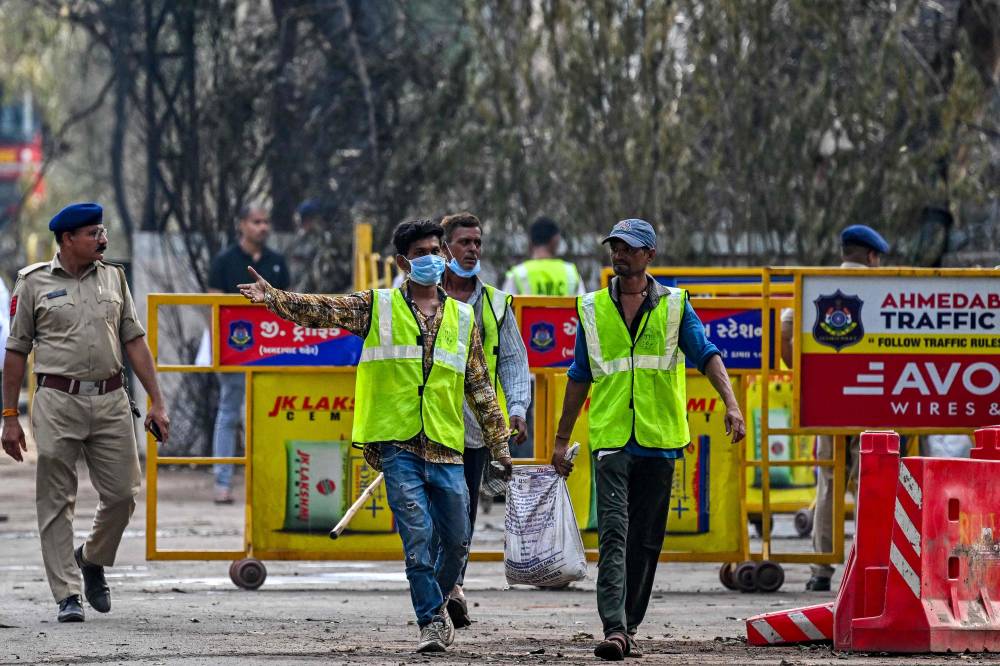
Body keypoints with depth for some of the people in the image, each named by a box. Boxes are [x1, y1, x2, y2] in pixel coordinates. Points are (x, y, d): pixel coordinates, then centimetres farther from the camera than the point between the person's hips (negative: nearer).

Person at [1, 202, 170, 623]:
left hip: (111, 402, 3)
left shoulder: (113, 277, 12)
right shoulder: (34, 283, 2)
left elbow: (134, 341, 12)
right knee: (57, 501, -2)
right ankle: (67, 594, 1)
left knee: (123, 493, 1)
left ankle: (93, 558, 27)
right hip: (58, 402, -3)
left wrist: (157, 401, 5)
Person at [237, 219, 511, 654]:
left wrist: (498, 442, 14)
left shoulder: (462, 317, 13)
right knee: (418, 534, -11)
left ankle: (436, 601, 31)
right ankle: (431, 622, -3)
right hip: (397, 445, -3)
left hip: (446, 447, 3)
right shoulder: (377, 308, 5)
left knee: (457, 540, 6)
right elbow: (321, 310, -6)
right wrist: (272, 298, -22)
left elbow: (480, 385, 16)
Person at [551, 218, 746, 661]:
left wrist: (731, 404, -20)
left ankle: (629, 627, 16)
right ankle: (614, 628, -24)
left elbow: (707, 355, -3)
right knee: (614, 530, -15)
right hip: (610, 438, -1)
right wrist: (562, 439, 16)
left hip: (659, 440, 1)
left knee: (646, 539, 6)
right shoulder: (593, 309, 10)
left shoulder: (674, 306, 6)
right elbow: (580, 376, 16)